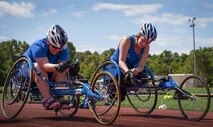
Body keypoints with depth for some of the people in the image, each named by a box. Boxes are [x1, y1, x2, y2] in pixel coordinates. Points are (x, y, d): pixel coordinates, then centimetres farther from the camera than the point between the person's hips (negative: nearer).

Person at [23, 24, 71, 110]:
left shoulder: (63, 50, -10)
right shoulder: (38, 46, -26)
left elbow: (64, 65, -23)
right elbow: (45, 65, -40)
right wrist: (57, 67, -60)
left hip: (47, 77, 5)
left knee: (63, 70, -20)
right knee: (39, 67, -36)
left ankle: (59, 98, -24)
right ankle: (48, 100, -44)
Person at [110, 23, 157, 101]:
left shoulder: (146, 47, -9)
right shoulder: (127, 40, -23)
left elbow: (141, 66, -17)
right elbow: (121, 61, -31)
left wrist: (136, 70, -42)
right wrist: (127, 71, -52)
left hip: (130, 68, 5)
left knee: (143, 77, -24)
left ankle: (122, 91, 0)